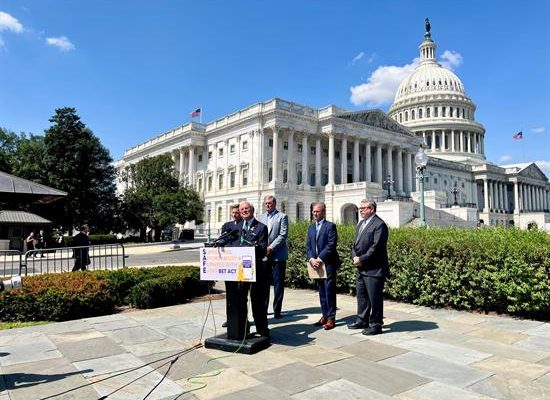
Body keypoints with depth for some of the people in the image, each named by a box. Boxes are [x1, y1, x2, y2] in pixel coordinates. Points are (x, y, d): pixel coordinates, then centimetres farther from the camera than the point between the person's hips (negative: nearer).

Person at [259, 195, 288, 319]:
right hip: (264, 255, 5)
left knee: (278, 284, 1)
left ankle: (277, 311, 10)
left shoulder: (282, 216, -1)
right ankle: (263, 309, 18)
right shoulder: (261, 217, 14)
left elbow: (283, 235, -10)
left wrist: (271, 248, -16)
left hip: (278, 255, -4)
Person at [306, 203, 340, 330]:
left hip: (328, 264, -6)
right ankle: (325, 315, 21)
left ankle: (331, 318, 4)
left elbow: (331, 245, -14)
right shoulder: (311, 228, 15)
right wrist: (311, 259, -6)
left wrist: (320, 259, -17)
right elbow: (308, 245, 10)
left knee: (329, 290, -3)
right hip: (316, 264, 6)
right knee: (321, 291, 12)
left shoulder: (330, 226, -6)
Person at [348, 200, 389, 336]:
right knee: (362, 296, 18)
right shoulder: (361, 223, 16)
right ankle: (362, 321, 31)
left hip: (374, 269, -9)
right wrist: (355, 257, 0)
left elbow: (376, 247, -20)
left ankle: (375, 325, 13)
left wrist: (361, 259, -16)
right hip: (361, 268, 9)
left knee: (375, 298, 1)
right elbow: (355, 243, 17)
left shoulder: (379, 224, -13)